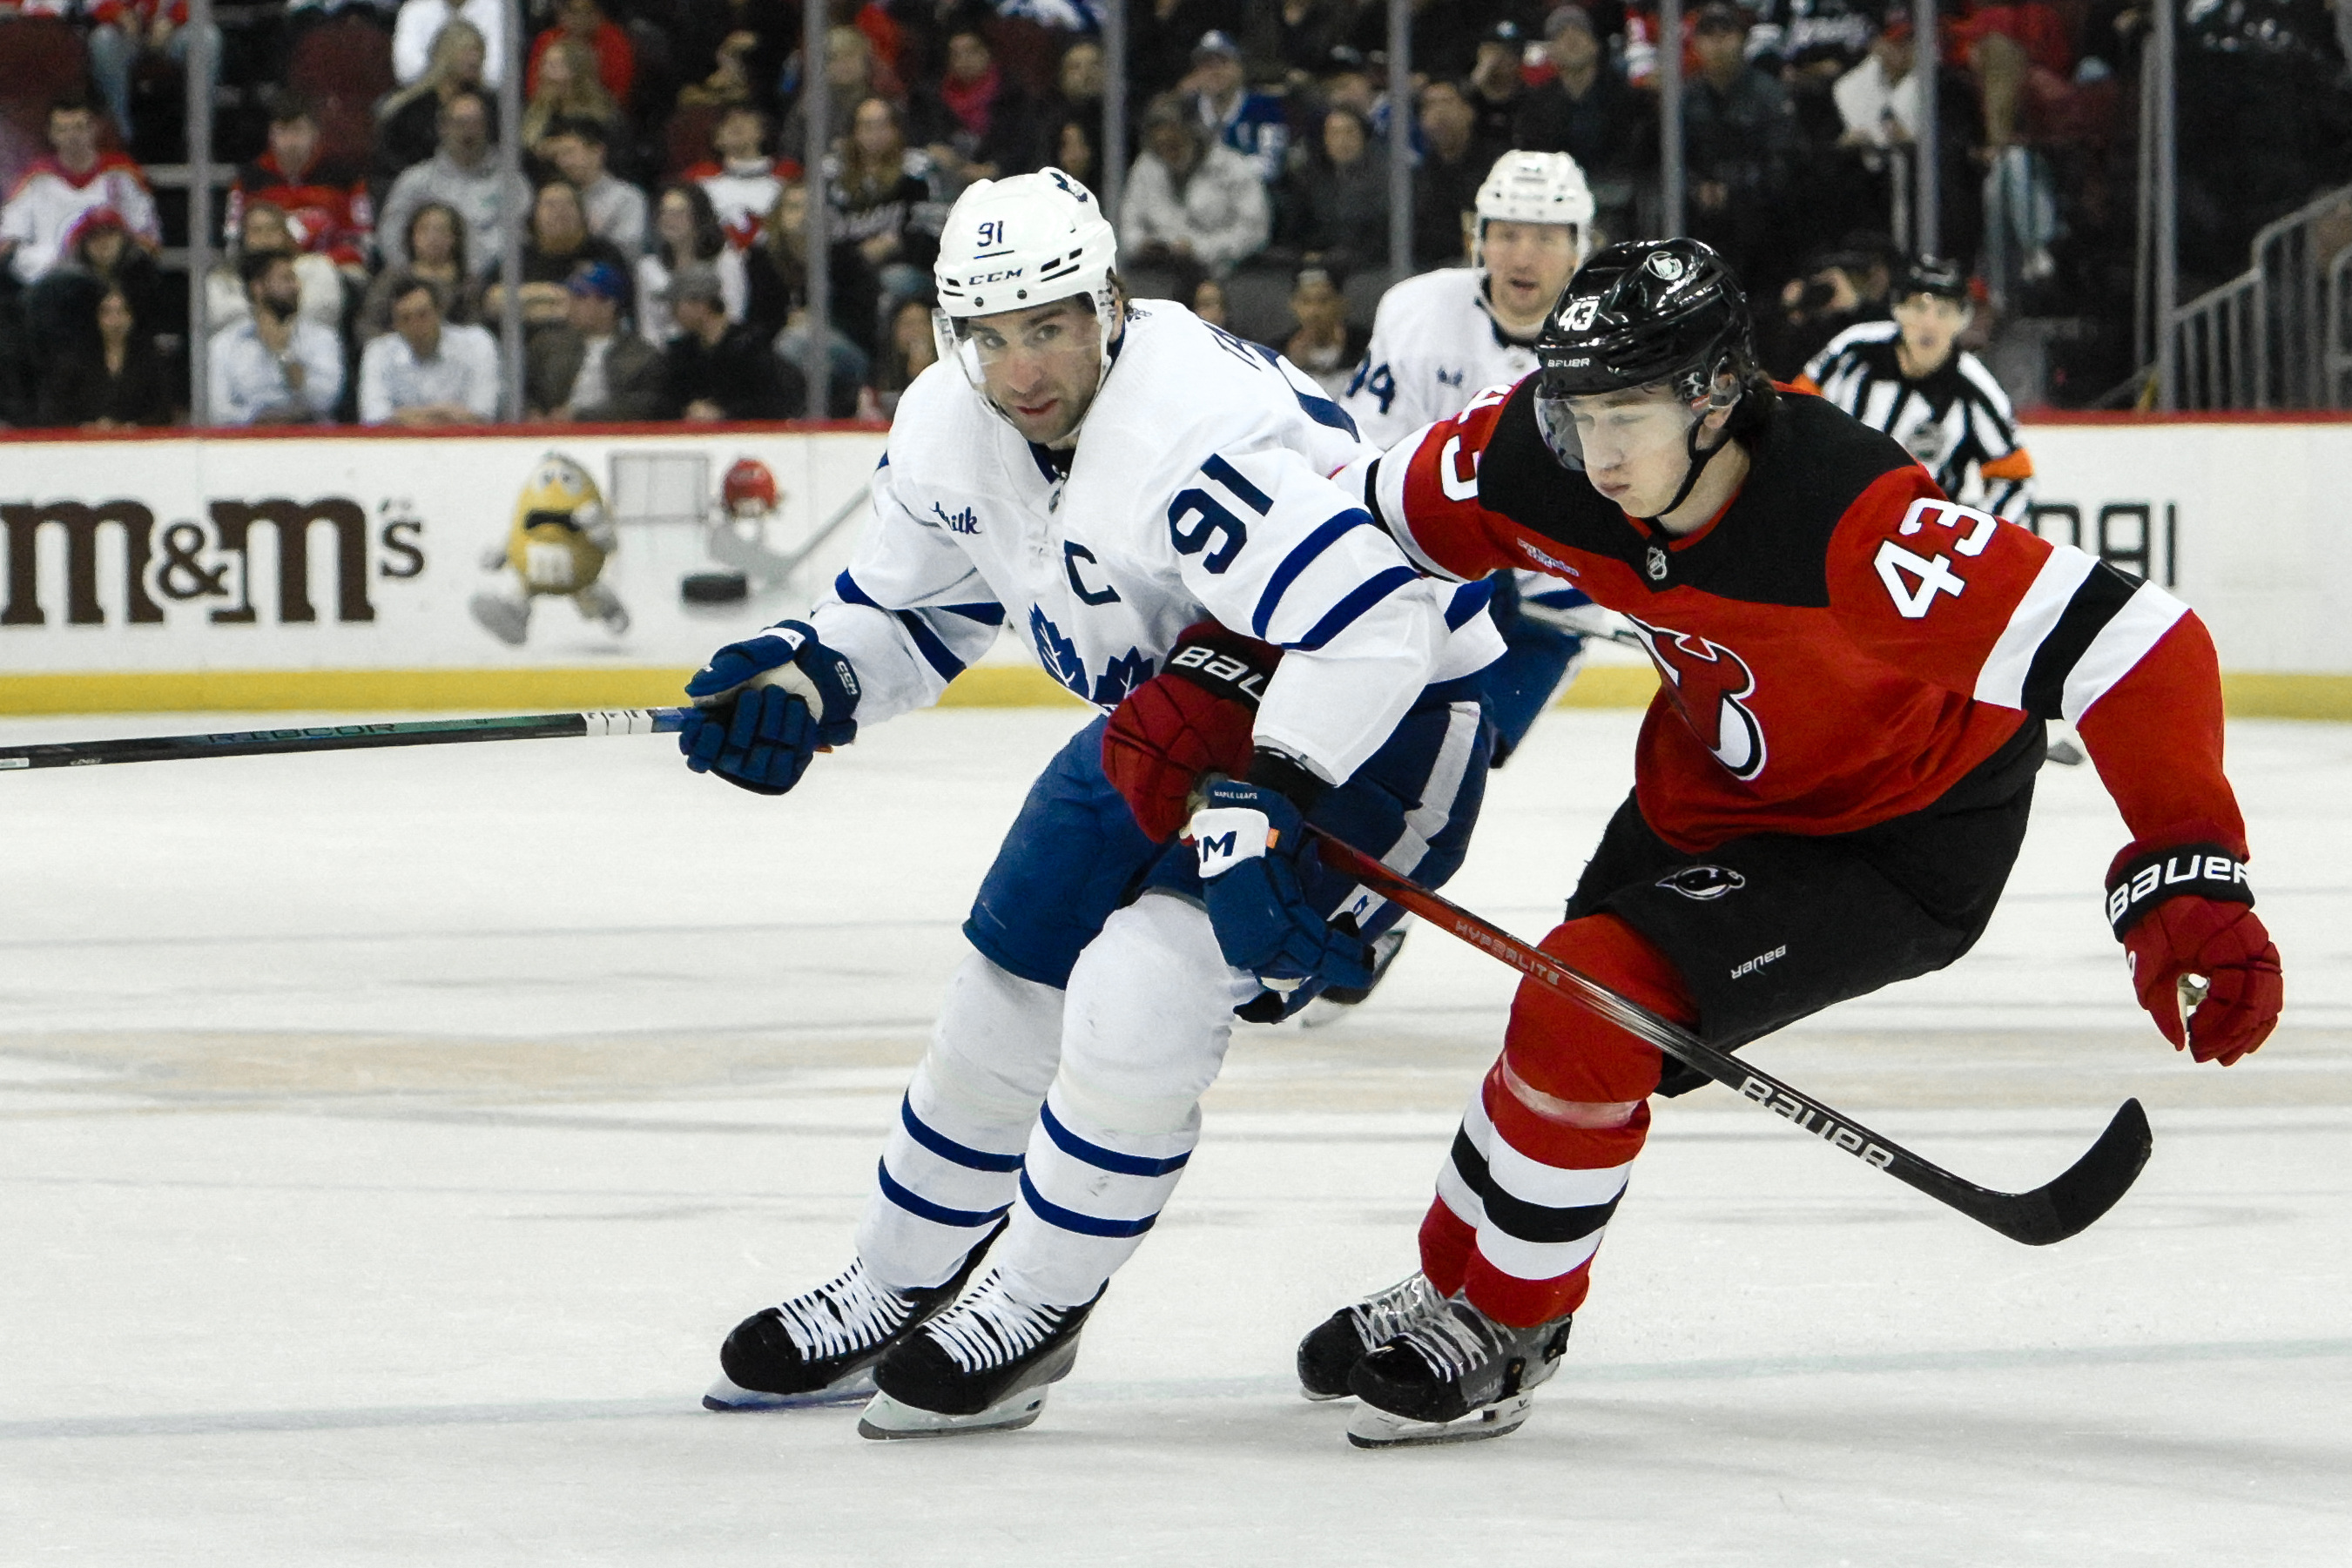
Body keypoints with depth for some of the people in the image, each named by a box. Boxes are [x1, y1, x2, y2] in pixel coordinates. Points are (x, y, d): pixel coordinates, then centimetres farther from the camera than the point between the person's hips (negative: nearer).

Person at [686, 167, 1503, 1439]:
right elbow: (910, 610, 10)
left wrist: (1281, 817, -42)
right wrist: (801, 685, -9)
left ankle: (1033, 1309, -1)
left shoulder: (1183, 437, -36)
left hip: (1376, 712, -9)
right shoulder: (950, 429, -8)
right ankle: (894, 1291, 32)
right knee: (1006, 995, 10)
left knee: (1139, 992, -22)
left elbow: (1372, 619, -42)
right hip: (1177, 706, 9)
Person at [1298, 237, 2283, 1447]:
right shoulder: (1537, 466, -20)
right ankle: (1448, 1290, 44)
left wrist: (2189, 880, -49)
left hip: (1903, 839, -7)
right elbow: (1346, 523, -2)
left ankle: (1499, 1336, 5)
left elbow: (2127, 643, -43)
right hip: (1707, 793, 7)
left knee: (1585, 1012, -17)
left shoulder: (1848, 520, -40)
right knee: (1570, 1016, 16)